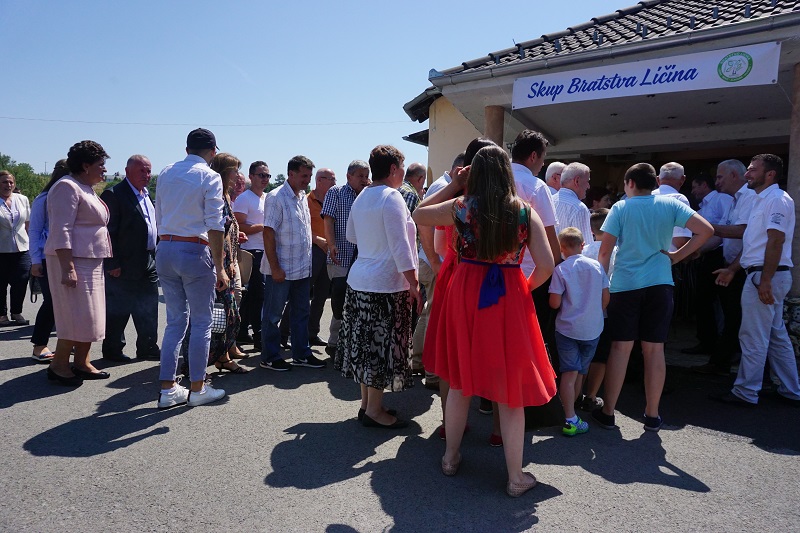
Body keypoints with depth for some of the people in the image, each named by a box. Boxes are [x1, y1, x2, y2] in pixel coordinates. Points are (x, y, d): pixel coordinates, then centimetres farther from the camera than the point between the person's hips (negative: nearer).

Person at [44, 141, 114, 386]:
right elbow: (61, 230, -19)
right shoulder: (67, 187, -11)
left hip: (91, 262, 10)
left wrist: (103, 262, 21)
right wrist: (68, 267, -25)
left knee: (89, 315, 11)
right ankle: (58, 366, 5)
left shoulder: (87, 189, 18)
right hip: (73, 261, -10)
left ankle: (82, 363, 18)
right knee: (77, 315, -7)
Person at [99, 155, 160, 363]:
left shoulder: (147, 195, 16)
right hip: (124, 267, -8)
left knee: (148, 310, 14)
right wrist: (112, 264, -18)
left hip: (149, 264, 8)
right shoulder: (114, 195, -11)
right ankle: (112, 350, 17)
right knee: (118, 311, 4)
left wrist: (155, 256, 15)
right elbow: (108, 232, -15)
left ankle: (148, 347, 25)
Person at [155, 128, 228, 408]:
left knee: (175, 320, 13)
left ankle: (168, 389, 16)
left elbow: (159, 218, 14)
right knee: (201, 322, 5)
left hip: (165, 249, 6)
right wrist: (220, 268, -9)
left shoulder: (165, 173, 12)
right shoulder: (210, 177, -6)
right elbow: (214, 226, -12)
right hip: (195, 251, -6)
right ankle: (197, 389, 12)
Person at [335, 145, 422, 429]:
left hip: (359, 280, 9)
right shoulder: (392, 198, -14)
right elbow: (400, 247, -18)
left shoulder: (361, 197, 11)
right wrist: (414, 285, -15)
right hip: (385, 285, -8)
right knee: (383, 345, 1)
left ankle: (367, 402, 25)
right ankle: (374, 410, 11)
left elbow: (351, 235, 24)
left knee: (366, 343, 14)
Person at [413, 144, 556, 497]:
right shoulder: (525, 211, -3)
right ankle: (516, 477, 18)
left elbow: (418, 215, 12)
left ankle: (451, 458, 32)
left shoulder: (462, 207, -4)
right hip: (510, 297, -1)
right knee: (510, 388, 8)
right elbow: (546, 266, -7)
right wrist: (526, 288, 11)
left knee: (460, 380, 17)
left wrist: (453, 186, 12)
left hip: (466, 293, 1)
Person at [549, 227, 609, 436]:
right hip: (592, 329, 4)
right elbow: (605, 298, 3)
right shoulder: (596, 266, 1)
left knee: (569, 373, -1)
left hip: (568, 329, -3)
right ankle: (570, 406, 33)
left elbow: (554, 303, -13)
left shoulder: (561, 269, -10)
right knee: (581, 372, 17)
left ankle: (571, 419, -6)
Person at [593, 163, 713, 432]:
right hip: (659, 283, 2)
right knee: (654, 349, 7)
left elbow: (605, 251, -5)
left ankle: (607, 412, 9)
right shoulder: (670, 204, 4)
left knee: (620, 347, 4)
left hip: (625, 284, -2)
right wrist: (677, 256, 4)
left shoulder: (620, 208, -2)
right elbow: (706, 230, -2)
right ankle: (652, 415, 16)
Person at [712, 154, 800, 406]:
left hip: (766, 276, -10)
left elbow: (776, 241, -21)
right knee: (776, 335, 15)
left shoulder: (777, 199, -13)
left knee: (753, 338, -4)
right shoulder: (761, 200, 19)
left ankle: (746, 392, 5)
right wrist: (732, 269, 19)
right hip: (763, 275, 10)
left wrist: (765, 281, -24)